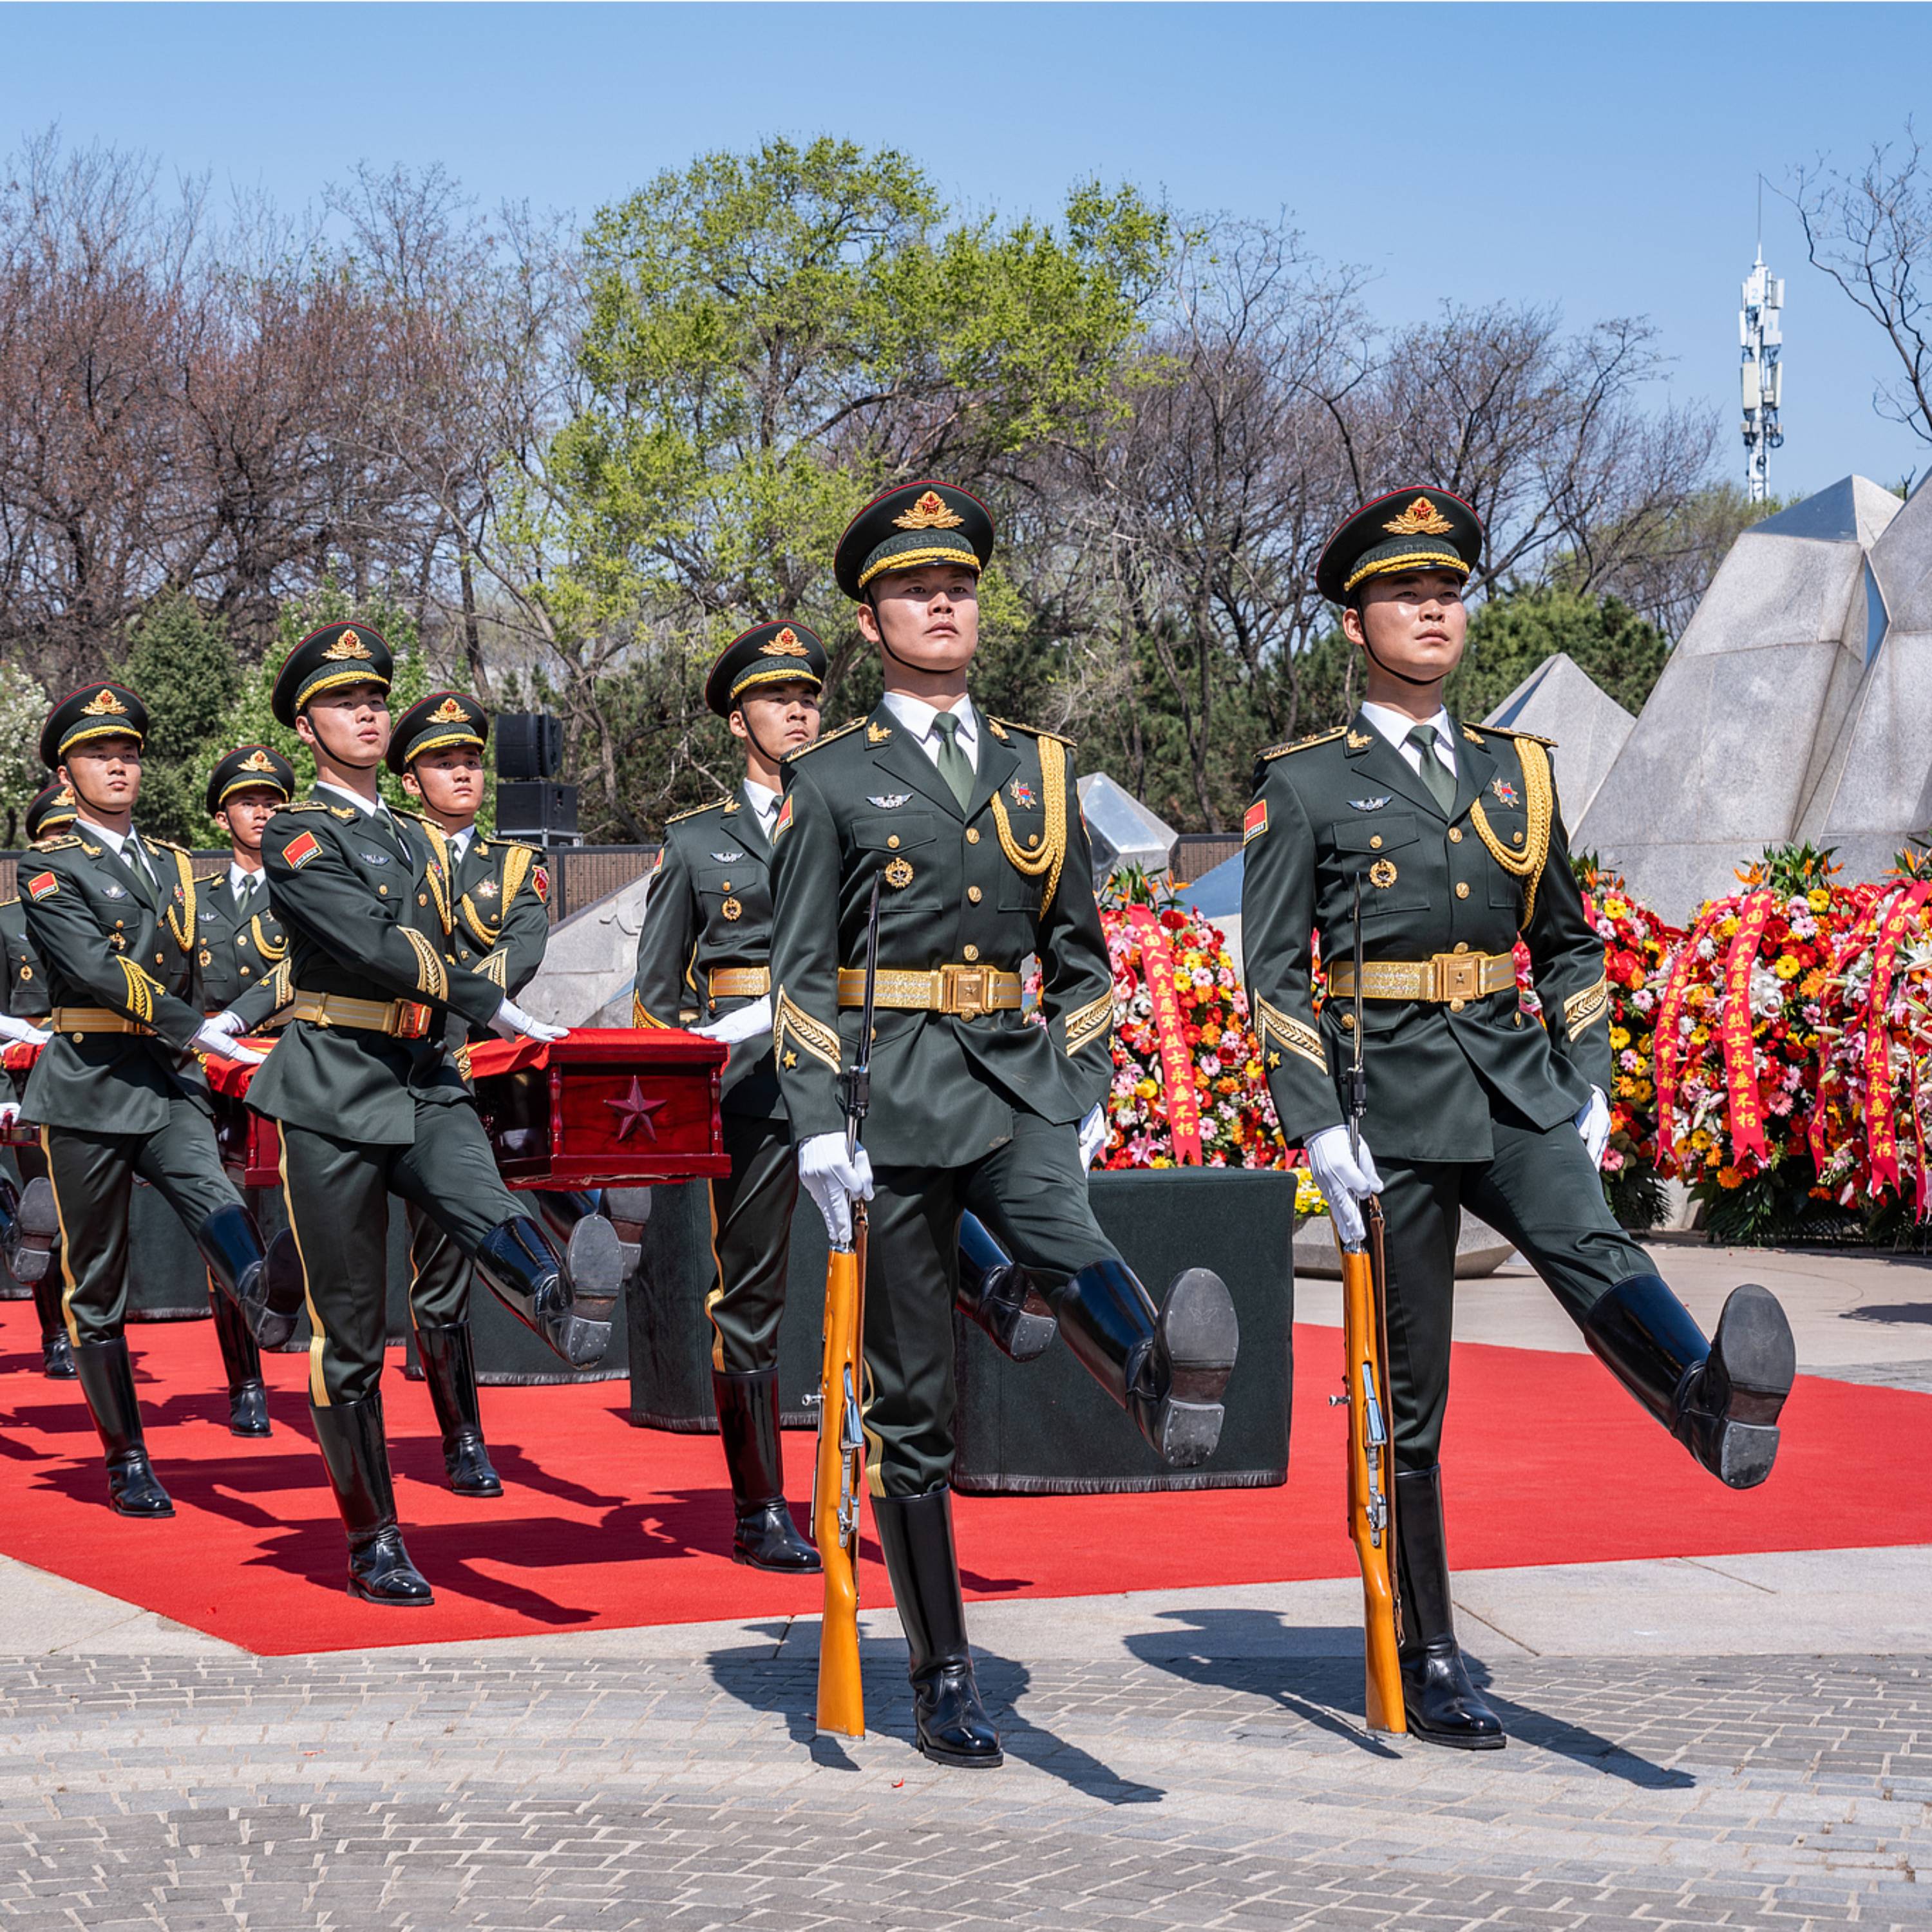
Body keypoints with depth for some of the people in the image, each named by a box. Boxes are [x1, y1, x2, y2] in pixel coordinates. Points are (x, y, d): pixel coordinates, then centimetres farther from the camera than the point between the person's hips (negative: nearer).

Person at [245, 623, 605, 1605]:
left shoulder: (415, 843, 19)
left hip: (426, 1085, 5)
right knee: (350, 1337, 0)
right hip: (334, 1092, -5)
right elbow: (373, 948, -17)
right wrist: (497, 1008, -15)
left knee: (495, 1219, -28)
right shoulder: (297, 836, -4)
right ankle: (373, 1543, 9)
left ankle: (564, 1313, -56)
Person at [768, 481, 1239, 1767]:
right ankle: (944, 1680, 9)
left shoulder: (1040, 766, 13)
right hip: (893, 1093, -2)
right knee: (913, 1404, 2)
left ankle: (1166, 1381, -63)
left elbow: (1080, 950, 17)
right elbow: (800, 972, -1)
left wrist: (1088, 1093, 9)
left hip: (1018, 1080, 2)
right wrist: (819, 1129, -10)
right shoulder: (833, 781, 3)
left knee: (1068, 1250, -32)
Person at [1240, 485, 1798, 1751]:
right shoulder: (1304, 785, 2)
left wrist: (1589, 1084, 9)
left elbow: (1568, 942, 21)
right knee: (1409, 1399, 2)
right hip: (1390, 1100, -2)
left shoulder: (1516, 770, 14)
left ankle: (1716, 1404, -59)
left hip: (1515, 1083, 2)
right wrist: (1317, 1128, -11)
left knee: (1589, 1248, -29)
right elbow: (1274, 972, -2)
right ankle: (1429, 1668, 9)